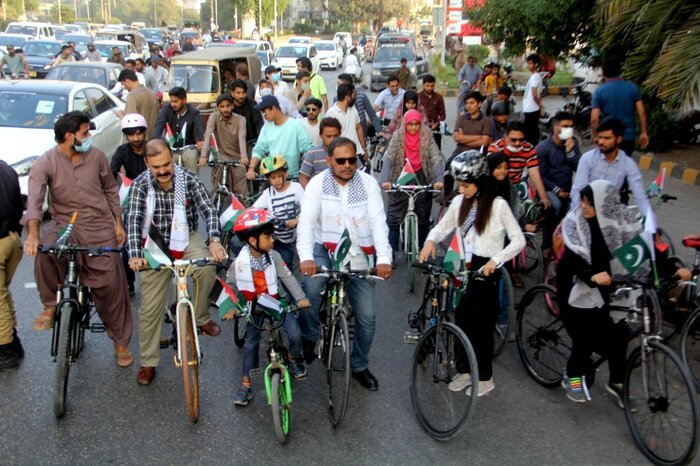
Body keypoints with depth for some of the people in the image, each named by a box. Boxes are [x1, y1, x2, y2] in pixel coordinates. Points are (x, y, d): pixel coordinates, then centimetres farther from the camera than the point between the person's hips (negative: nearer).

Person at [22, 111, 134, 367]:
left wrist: (118, 223, 12)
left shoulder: (97, 156, 0)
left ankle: (121, 342, 15)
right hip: (64, 223, -1)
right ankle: (50, 305, -12)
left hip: (99, 225, 2)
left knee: (111, 284, -3)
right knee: (44, 248, -36)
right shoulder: (45, 163, -8)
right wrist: (32, 233, -38)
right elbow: (35, 198, -22)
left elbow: (110, 189, 13)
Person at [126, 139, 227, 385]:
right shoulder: (140, 184, -15)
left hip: (185, 238, 0)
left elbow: (208, 210, -22)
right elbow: (133, 220, -24)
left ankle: (200, 318, -3)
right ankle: (148, 363, 16)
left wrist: (214, 240, -41)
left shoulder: (189, 180, -15)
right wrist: (135, 255, -41)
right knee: (150, 307, -1)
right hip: (155, 244, 0)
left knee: (207, 267, -31)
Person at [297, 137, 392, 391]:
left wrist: (384, 258, -28)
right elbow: (306, 221, -19)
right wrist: (306, 256, -37)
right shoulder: (317, 184, -8)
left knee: (367, 317, 2)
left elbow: (379, 222, -12)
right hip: (326, 250, -2)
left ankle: (360, 366, 26)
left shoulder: (368, 183, -5)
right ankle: (309, 338, -6)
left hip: (359, 256, 2)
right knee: (311, 287, -32)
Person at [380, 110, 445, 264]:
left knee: (423, 216, 7)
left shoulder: (426, 136, -7)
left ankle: (422, 250, 20)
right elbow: (388, 158, -18)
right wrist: (385, 180, -34)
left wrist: (439, 179, -32)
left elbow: (437, 157, -16)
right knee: (394, 216, -4)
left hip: (421, 177, 1)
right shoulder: (398, 136, -9)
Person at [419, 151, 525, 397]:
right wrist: (431, 240, -13)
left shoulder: (498, 205, -12)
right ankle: (464, 371, 26)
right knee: (461, 319, 10)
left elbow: (518, 240, -11)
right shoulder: (459, 202, 2)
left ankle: (485, 378, 20)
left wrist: (495, 260, -22)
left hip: (485, 270, -4)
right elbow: (443, 226, 9)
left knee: (482, 325, 5)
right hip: (463, 268, 5)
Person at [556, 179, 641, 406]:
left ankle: (617, 381, 21)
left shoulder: (623, 218, -10)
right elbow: (574, 255, -26)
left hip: (611, 283, 3)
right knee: (585, 333, -7)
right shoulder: (574, 220, -18)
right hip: (578, 283, -3)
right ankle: (573, 376, 17)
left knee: (618, 332, 0)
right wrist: (592, 275, -43)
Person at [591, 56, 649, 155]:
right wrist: (643, 133, 6)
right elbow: (641, 112, -1)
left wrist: (596, 137, 2)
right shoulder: (633, 87, 0)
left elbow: (594, 119, -11)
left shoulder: (599, 91, -7)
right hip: (628, 136, 2)